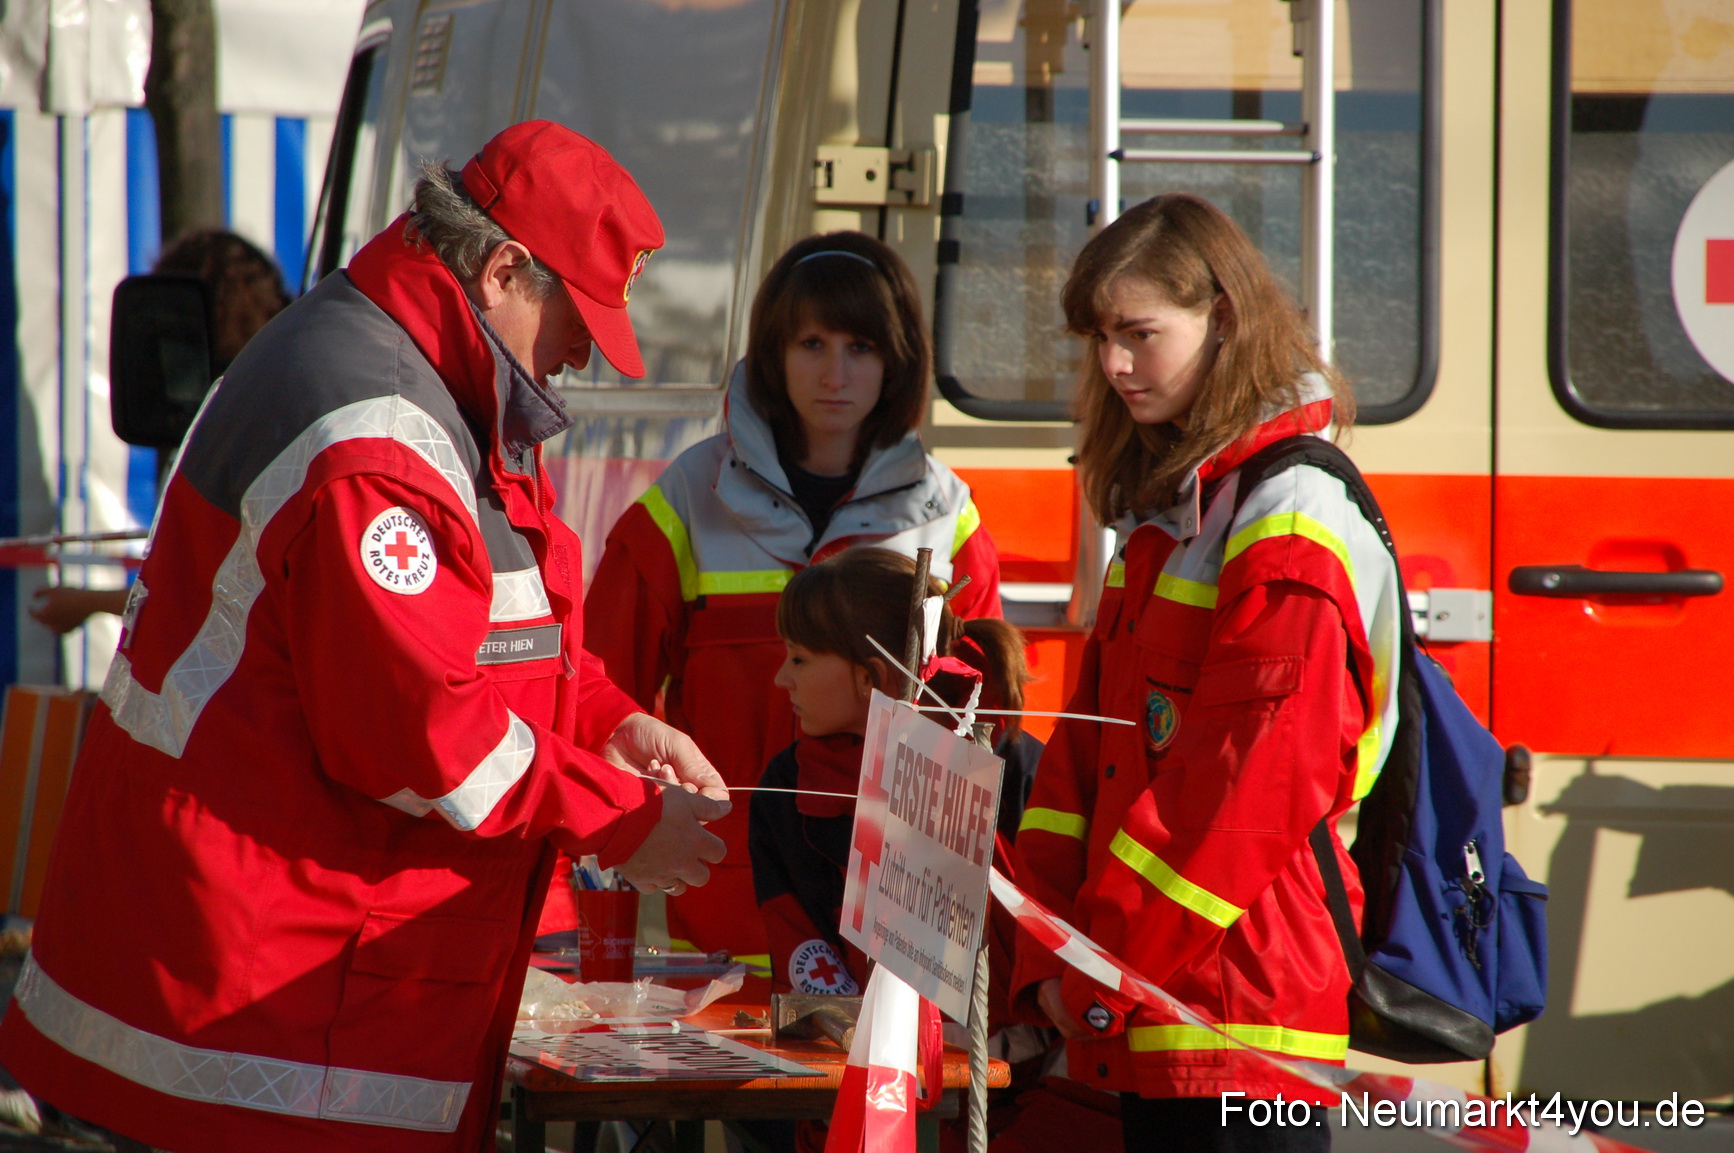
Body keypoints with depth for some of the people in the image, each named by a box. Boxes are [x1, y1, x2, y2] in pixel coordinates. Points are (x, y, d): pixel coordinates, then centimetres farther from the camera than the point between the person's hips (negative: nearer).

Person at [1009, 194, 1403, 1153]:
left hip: (1240, 1001, -9)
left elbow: (1257, 782, -17)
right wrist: (1050, 954, 5)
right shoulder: (1166, 515, 18)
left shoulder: (1292, 523, -11)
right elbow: (1091, 739, 16)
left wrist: (1106, 967, -14)